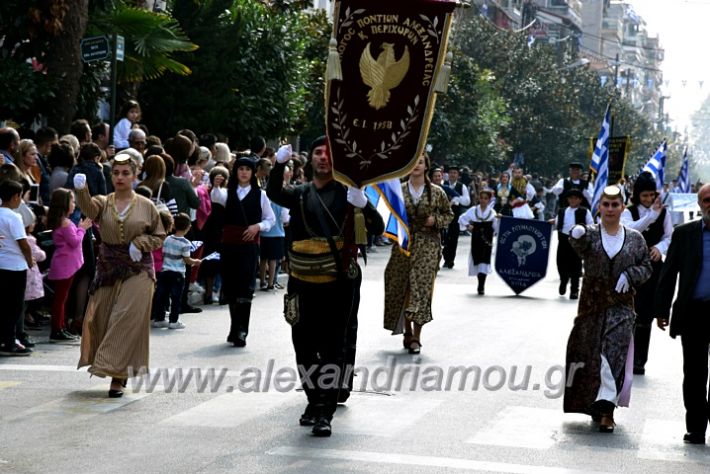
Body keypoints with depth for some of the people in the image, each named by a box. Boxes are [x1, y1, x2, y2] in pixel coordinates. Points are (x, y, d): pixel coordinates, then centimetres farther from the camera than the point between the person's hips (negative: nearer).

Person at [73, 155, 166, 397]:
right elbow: (88, 207, -21)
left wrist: (140, 243, -11)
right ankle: (113, 368, 28)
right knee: (101, 319, 6)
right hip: (108, 268, 3)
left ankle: (118, 376, -6)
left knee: (127, 322, -10)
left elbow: (159, 236, 9)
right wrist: (81, 190, -43)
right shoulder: (103, 203, 3)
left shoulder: (146, 206, 1)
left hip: (137, 270, -2)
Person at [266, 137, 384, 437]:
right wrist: (279, 164, -32)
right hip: (303, 285, 3)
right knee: (305, 347, 10)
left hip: (338, 285, -3)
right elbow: (274, 193, -14)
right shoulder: (301, 194, 8)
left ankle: (325, 413, -3)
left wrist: (363, 204, -27)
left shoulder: (347, 192, 1)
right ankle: (315, 400, 27)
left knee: (333, 347, -4)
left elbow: (377, 228, -7)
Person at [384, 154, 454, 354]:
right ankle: (407, 332, 21)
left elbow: (449, 214, 13)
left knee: (421, 287, -9)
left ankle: (416, 337, -6)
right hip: (403, 243, 2)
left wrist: (436, 220, -5)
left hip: (427, 245, -2)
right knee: (401, 288, 4)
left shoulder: (436, 192, 3)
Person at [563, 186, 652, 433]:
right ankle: (595, 405, 26)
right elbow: (578, 244, -23)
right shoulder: (590, 234, 0)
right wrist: (577, 235, -48)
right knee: (588, 354, 7)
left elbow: (646, 266, 10)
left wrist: (630, 274, -11)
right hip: (591, 305, 1)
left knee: (614, 355, -11)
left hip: (621, 307, -1)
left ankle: (606, 411, -11)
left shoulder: (635, 239, 4)